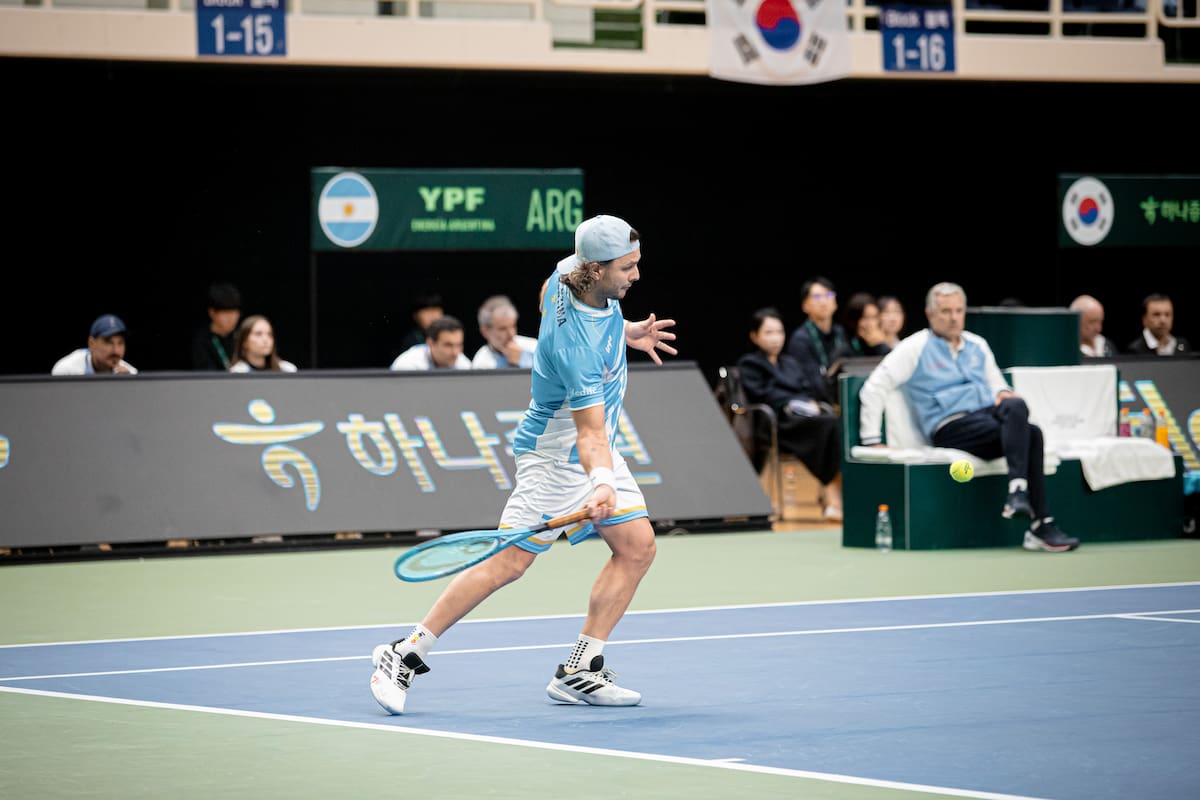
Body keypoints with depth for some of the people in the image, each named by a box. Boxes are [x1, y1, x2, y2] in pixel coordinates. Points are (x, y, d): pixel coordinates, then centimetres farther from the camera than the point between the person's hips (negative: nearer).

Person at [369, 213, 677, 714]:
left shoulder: (569, 272, -7)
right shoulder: (575, 344, -33)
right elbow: (590, 431, -35)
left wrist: (626, 332, 17)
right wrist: (601, 483, -51)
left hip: (597, 450, 9)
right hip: (557, 452, -9)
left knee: (637, 546, -2)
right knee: (511, 561, -12)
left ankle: (578, 672, 1)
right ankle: (405, 655, -1)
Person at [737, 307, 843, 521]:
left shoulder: (791, 363, 33)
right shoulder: (749, 364, 14)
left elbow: (810, 390, 21)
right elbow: (762, 395, -2)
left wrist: (813, 404, -2)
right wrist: (794, 404, -12)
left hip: (804, 414, 6)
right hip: (778, 422, -6)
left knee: (840, 422, -30)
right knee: (829, 424, -34)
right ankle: (833, 499, -40)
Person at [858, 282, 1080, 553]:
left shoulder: (977, 345, 23)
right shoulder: (916, 348, 5)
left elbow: (996, 383, 32)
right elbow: (873, 389, 1)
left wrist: (1002, 393, 5)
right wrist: (871, 439, -5)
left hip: (988, 415, 6)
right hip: (950, 427, -6)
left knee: (1016, 407, -33)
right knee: (1026, 432, -32)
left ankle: (1018, 492, -42)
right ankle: (1041, 525, -38)